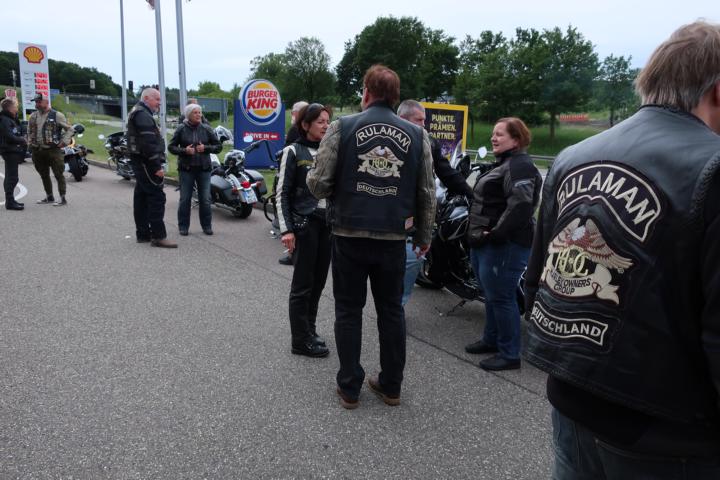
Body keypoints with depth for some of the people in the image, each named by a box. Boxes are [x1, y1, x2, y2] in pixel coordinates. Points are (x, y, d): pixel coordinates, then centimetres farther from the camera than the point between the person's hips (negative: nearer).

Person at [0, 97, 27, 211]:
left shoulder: (10, 119, 16)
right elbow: (9, 137, -22)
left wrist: (21, 139, 2)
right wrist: (22, 140, -10)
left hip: (12, 151, 10)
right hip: (9, 151, -10)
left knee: (10, 177, 16)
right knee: (12, 178, -9)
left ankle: (10, 200, 25)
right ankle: (10, 202, -6)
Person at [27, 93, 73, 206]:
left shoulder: (56, 115, -5)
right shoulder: (33, 116, 12)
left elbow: (70, 129, -3)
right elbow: (30, 131, 27)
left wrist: (64, 142, -11)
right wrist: (31, 142, 15)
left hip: (53, 150, -6)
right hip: (37, 151, 6)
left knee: (58, 174, -5)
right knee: (44, 175, 13)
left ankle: (62, 198, -2)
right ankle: (49, 197, 24)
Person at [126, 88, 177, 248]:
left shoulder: (138, 113, 22)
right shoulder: (143, 115, -13)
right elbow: (148, 144, -22)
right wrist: (157, 166, -23)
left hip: (139, 163, 11)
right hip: (146, 163, -11)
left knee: (142, 198, 12)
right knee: (157, 197, -11)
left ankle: (143, 234, 18)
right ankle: (158, 236, -13)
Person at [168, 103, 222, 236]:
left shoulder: (206, 129, 3)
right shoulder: (181, 129, 0)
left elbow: (218, 146, 6)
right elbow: (171, 146, 2)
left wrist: (206, 148, -11)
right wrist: (184, 151, -15)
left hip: (204, 168, 1)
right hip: (186, 169, -1)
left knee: (205, 199, 2)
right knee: (185, 199, 2)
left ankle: (207, 226, 14)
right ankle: (183, 226, 13)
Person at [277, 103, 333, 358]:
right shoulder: (294, 152, -4)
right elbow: (283, 193, -6)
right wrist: (286, 229, -14)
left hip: (328, 223, 5)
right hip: (304, 223, -5)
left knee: (318, 281, 11)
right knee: (303, 283, 1)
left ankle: (309, 330, 25)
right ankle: (301, 340, 10)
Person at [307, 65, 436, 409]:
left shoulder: (342, 128, -4)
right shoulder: (416, 135, 3)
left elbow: (318, 183, -8)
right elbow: (426, 193, 5)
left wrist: (331, 192, 15)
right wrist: (424, 234, 16)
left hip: (349, 235, -2)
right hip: (392, 238, 2)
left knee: (348, 311, 10)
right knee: (391, 311, 14)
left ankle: (349, 387, 18)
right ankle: (391, 386, 24)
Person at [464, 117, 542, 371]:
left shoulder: (520, 166, -15)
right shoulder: (505, 163, 20)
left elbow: (520, 205, -27)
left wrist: (496, 234, -26)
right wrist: (481, 235, 21)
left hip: (504, 244, -11)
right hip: (487, 242, 11)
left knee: (501, 297, -5)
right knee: (491, 294, 19)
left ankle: (509, 354, 6)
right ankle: (491, 340, 34)